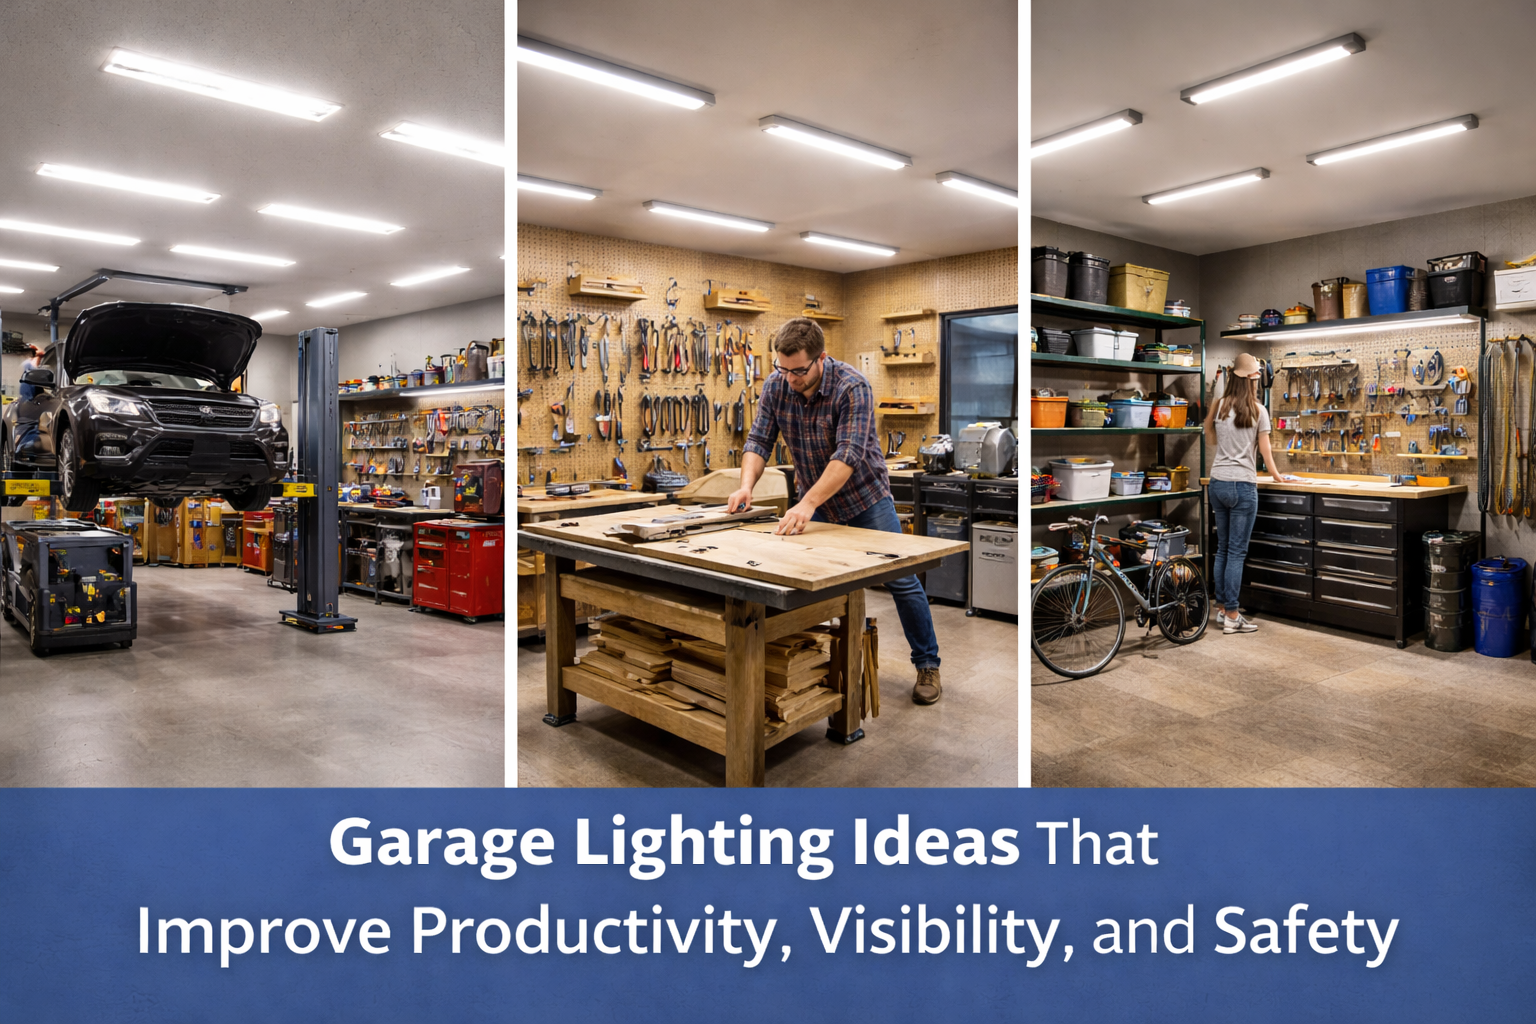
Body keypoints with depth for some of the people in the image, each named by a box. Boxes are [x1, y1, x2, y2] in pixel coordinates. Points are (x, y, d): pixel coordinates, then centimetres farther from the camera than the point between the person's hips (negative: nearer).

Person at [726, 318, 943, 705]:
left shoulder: (852, 387, -26)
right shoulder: (775, 386, -10)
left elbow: (848, 455, -34)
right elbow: (759, 440, -10)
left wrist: (807, 504, -43)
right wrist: (747, 484, -29)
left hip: (864, 496, -4)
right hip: (813, 500, 5)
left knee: (900, 580, -2)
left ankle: (927, 666, 12)